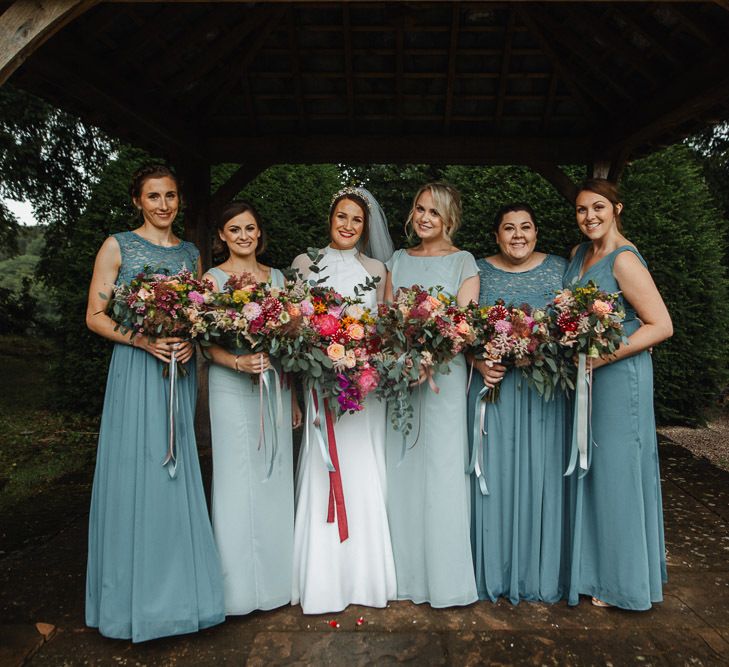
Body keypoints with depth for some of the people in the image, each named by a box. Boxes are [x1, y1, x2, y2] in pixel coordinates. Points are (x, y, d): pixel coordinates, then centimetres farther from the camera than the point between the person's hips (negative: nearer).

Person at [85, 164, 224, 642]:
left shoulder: (192, 253, 13)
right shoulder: (118, 246, 1)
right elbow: (95, 316, -3)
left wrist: (191, 340, -6)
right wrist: (143, 340, -18)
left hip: (181, 370, 4)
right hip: (136, 369, -4)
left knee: (178, 476, 9)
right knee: (136, 472, 0)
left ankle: (177, 587, 25)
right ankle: (136, 592, 19)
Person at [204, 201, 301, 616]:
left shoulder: (277, 277, 11)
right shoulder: (213, 279, -1)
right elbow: (208, 343, -6)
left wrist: (294, 396, 10)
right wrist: (238, 362, -26)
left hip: (276, 388, 4)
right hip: (233, 390, -4)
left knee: (276, 479, 10)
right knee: (238, 481, 2)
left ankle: (276, 577, 27)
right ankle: (240, 585, 18)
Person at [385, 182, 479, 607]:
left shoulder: (463, 262, 3)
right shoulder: (398, 261, 14)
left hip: (443, 374, -4)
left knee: (442, 471, 0)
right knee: (402, 472, 9)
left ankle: (446, 577, 17)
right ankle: (407, 572, 24)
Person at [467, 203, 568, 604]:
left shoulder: (559, 269, 7)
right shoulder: (478, 271, 5)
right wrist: (478, 363, -13)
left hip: (543, 389, 1)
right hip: (492, 386, 0)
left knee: (539, 475, 6)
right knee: (494, 476, 4)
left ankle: (538, 571, 25)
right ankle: (494, 570, 21)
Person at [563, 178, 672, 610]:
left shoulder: (624, 260, -15)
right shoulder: (580, 254, 10)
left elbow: (661, 326, -18)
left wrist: (598, 358, -21)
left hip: (618, 376, -8)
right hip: (584, 375, 8)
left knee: (616, 471, 4)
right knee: (590, 471, 15)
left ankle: (623, 580, 23)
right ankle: (595, 566, 32)